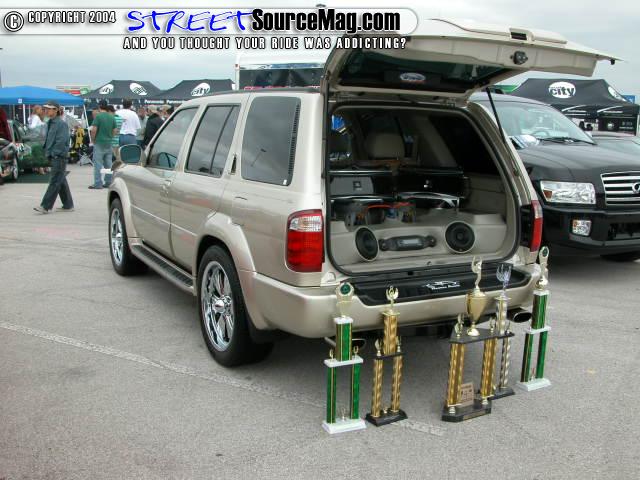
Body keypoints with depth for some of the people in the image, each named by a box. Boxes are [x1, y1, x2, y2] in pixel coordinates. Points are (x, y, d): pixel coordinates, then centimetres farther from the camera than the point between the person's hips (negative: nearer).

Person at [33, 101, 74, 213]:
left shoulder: (61, 124, -12)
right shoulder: (50, 123, 15)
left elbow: (61, 141, -18)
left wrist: (53, 153, -15)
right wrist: (47, 152, 12)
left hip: (59, 157, -9)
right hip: (54, 157, 10)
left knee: (54, 182, -8)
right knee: (61, 182, 12)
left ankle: (46, 206, -10)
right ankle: (68, 205, 19)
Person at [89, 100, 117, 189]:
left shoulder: (98, 116, -11)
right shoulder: (112, 117, 6)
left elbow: (94, 130, -15)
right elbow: (115, 130, 9)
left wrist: (93, 140, -1)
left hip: (99, 143, -5)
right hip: (109, 143, 5)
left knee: (98, 164, -2)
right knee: (108, 164, 9)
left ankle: (98, 184, -3)